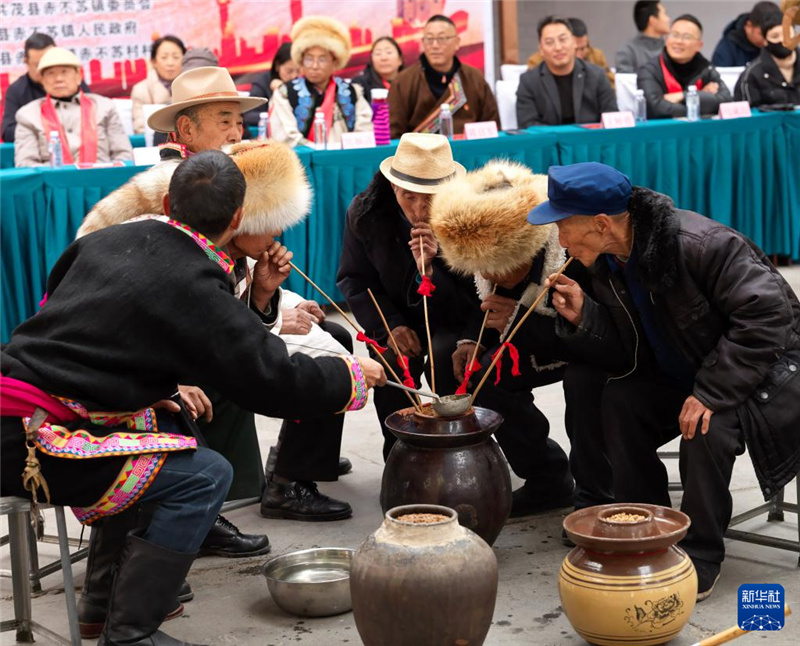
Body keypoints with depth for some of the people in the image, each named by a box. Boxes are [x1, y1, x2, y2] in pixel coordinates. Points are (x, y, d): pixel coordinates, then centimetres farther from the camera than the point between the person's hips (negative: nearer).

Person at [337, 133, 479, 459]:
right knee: (393, 359, -29)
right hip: (398, 319, 2)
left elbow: (468, 305, -17)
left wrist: (428, 270, -36)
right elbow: (354, 280, -1)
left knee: (445, 356, -32)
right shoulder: (365, 213, -14)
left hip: (454, 323, -1)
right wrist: (390, 326, -17)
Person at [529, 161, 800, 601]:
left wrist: (712, 392, -33)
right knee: (619, 398, -14)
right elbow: (629, 357, 0)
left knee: (707, 425, -33)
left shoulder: (699, 244, -29)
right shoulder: (609, 266, -3)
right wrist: (582, 318, -19)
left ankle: (700, 558, -14)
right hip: (684, 375, 8)